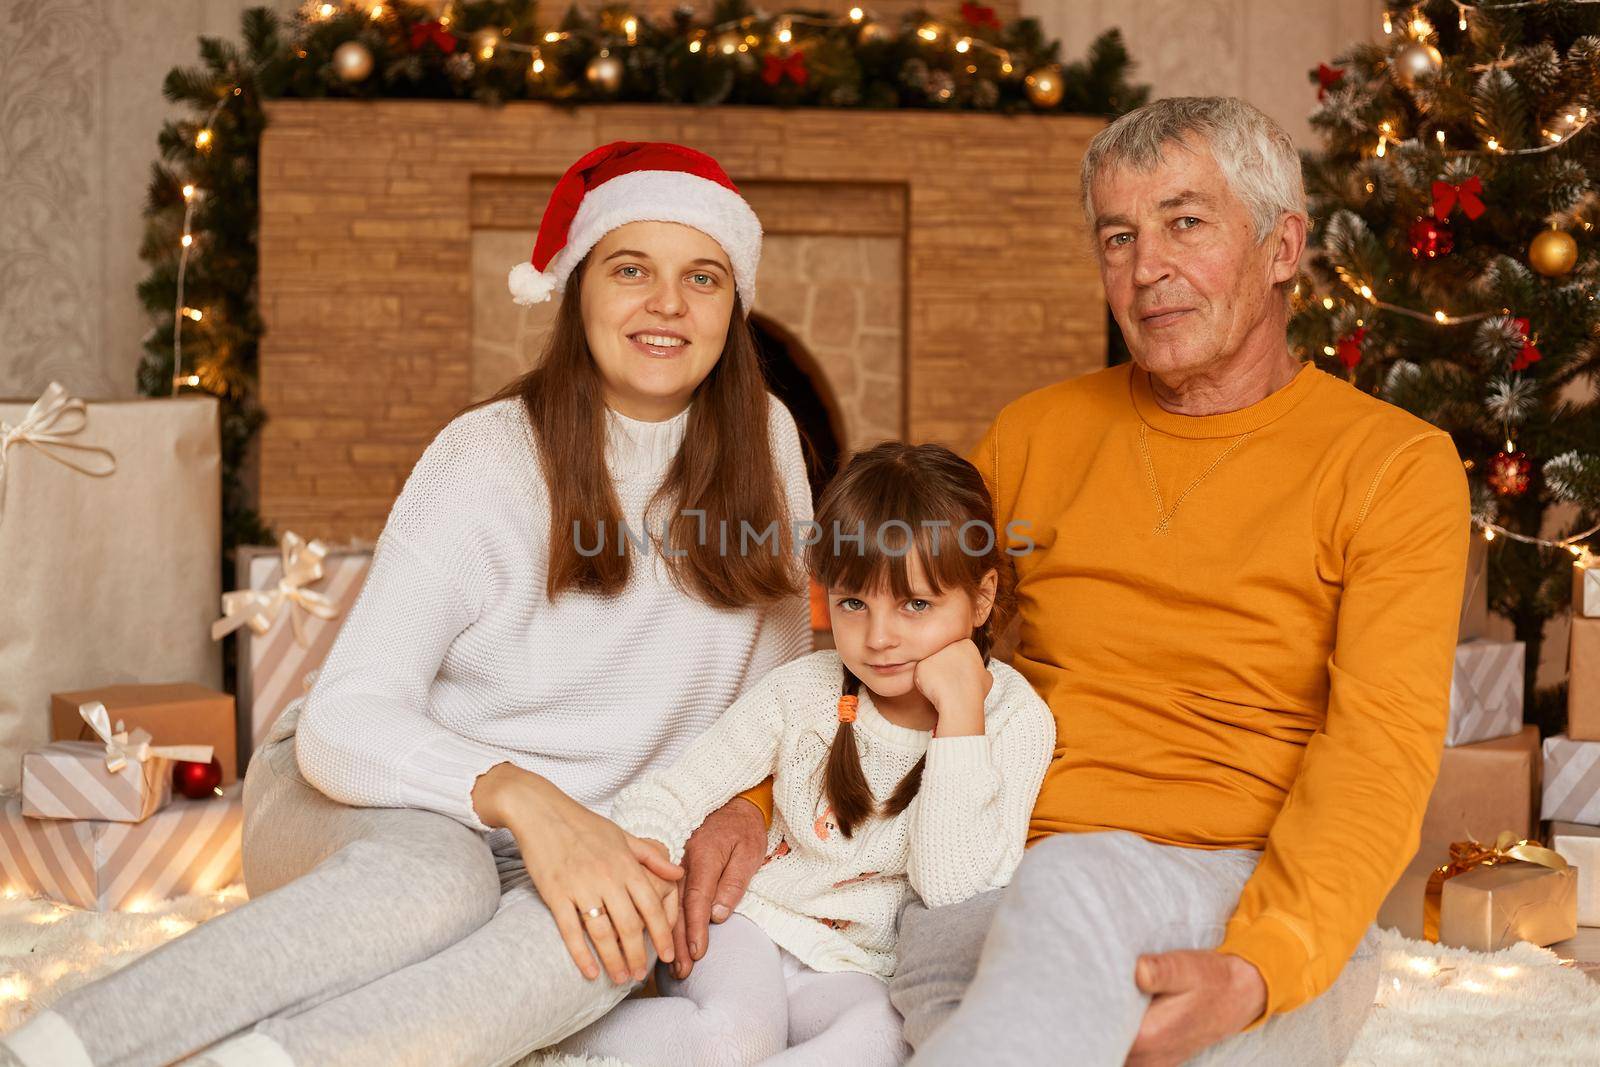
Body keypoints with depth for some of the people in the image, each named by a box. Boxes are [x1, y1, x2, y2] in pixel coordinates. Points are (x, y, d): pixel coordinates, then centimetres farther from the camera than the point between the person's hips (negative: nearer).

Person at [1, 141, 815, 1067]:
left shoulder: (764, 444, -2)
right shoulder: (490, 460, -14)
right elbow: (345, 721, -24)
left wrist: (734, 815, -8)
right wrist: (520, 795, -40)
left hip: (575, 844, 3)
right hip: (379, 810, -3)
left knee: (631, 926, -35)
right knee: (429, 882, -41)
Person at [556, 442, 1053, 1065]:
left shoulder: (1013, 718, -9)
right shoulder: (805, 691, -5)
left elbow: (955, 888, -19)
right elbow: (666, 796, -1)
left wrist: (959, 712, -23)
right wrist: (642, 853, -25)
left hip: (860, 974, 0)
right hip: (748, 925, 0)